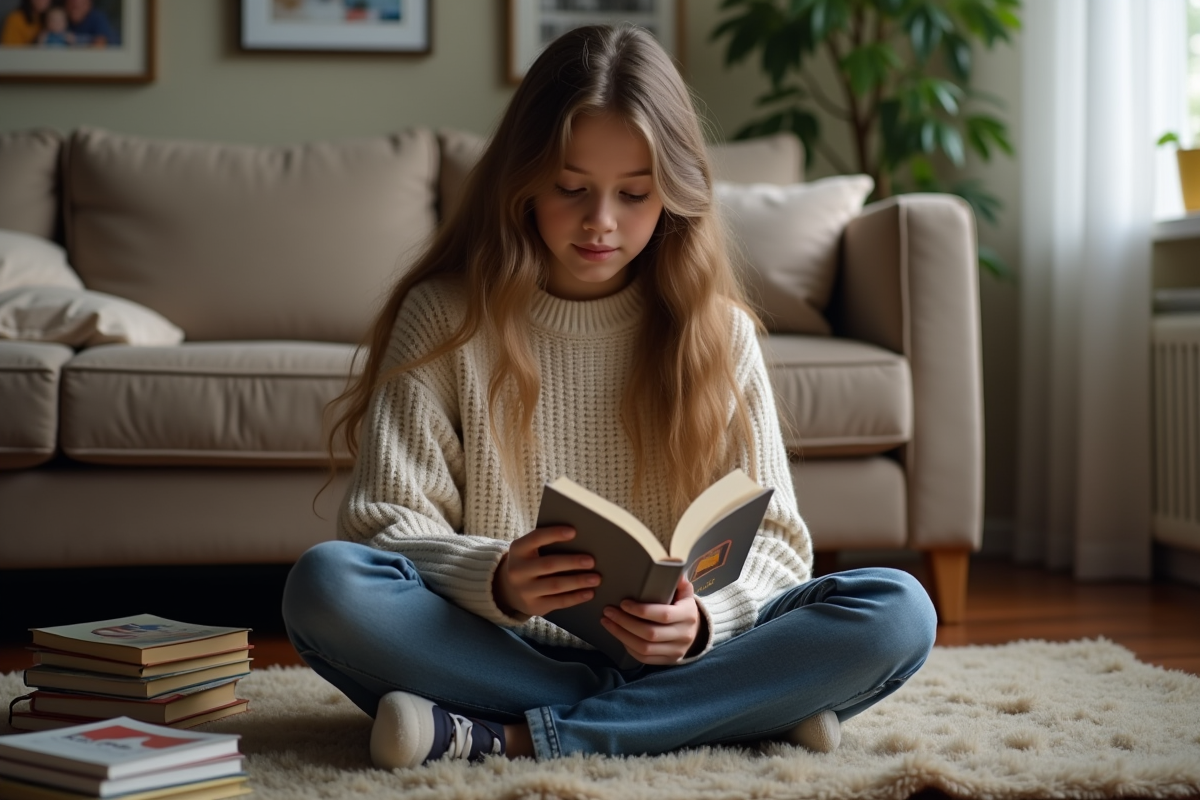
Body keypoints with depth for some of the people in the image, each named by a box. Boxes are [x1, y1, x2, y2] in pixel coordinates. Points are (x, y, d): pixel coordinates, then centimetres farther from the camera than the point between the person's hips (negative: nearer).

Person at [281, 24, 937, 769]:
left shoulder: (719, 330, 5)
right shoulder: (444, 316, 1)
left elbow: (770, 539, 2)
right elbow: (385, 519, -4)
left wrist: (700, 621, -21)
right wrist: (494, 580, -27)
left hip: (674, 655, 2)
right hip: (491, 646, -1)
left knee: (897, 610, -23)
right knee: (325, 583, -30)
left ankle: (507, 737, -27)